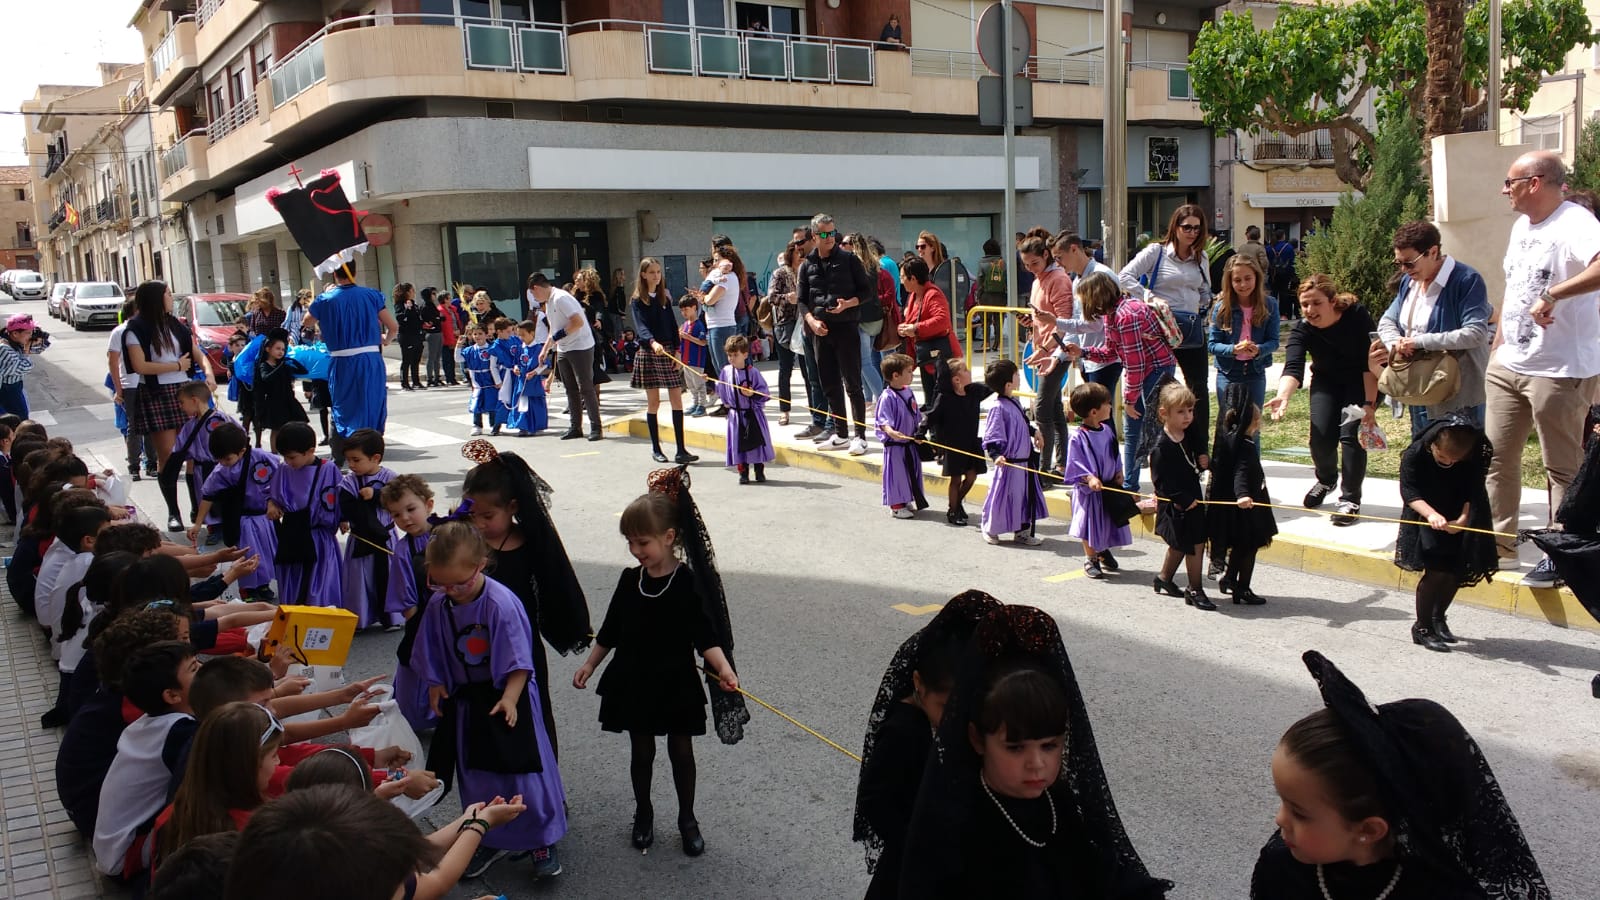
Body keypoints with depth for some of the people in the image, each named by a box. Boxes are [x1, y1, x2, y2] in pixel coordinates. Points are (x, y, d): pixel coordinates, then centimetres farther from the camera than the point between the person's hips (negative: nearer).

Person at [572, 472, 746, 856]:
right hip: (635, 682, 3)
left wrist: (723, 667, -32)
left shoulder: (689, 582, -15)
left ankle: (687, 819, 28)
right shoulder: (630, 580, -3)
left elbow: (706, 635, -17)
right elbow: (610, 631, 8)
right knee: (642, 751, 14)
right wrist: (589, 665, 10)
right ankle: (643, 814, 34)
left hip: (676, 683, -3)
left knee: (681, 751, 10)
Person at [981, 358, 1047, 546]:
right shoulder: (999, 408, -22)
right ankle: (990, 529, 24)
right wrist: (996, 454, -34)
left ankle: (1023, 531, 28)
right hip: (1010, 464, -9)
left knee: (1026, 498, 16)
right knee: (1004, 497, 5)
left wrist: (1034, 432, 32)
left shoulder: (1014, 402, 6)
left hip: (1025, 462, 9)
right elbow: (992, 437, -23)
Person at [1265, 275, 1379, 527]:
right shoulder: (1302, 329, -22)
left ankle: (1350, 499, -4)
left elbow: (1370, 363, -24)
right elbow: (1293, 367, -36)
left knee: (1351, 434, -17)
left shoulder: (1357, 315, -27)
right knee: (1321, 436, -8)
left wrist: (1369, 403, -29)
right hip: (1327, 381, 3)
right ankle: (1327, 479, 25)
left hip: (1363, 382, -2)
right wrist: (1283, 396, -56)